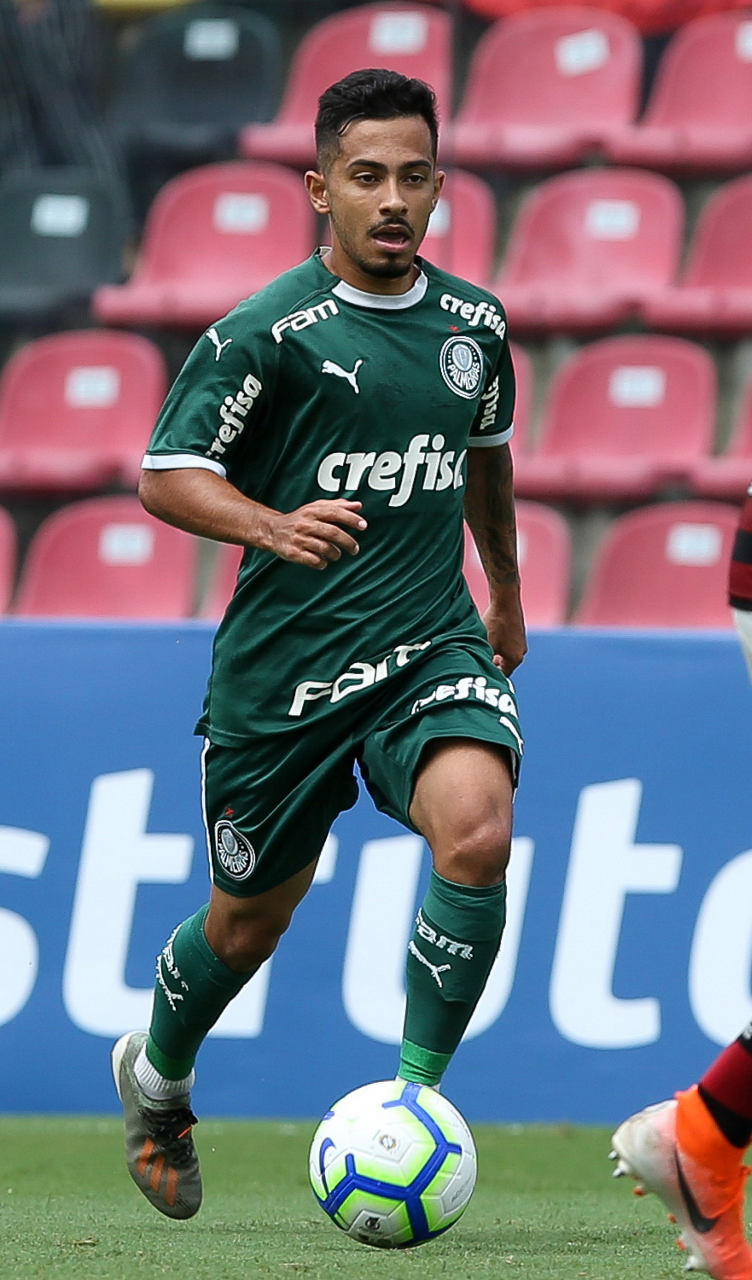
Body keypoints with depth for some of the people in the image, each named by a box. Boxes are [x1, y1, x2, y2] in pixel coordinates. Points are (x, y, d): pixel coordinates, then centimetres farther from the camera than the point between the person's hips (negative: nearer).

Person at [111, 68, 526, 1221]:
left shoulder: (474, 324, 5)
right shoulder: (267, 331, -10)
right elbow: (165, 476, -9)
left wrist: (507, 589, 34)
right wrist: (271, 526, -27)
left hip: (432, 645, 3)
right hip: (282, 665, -3)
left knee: (478, 830, -26)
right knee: (253, 917, 12)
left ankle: (415, 1096, -13)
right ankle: (158, 1079, 43)